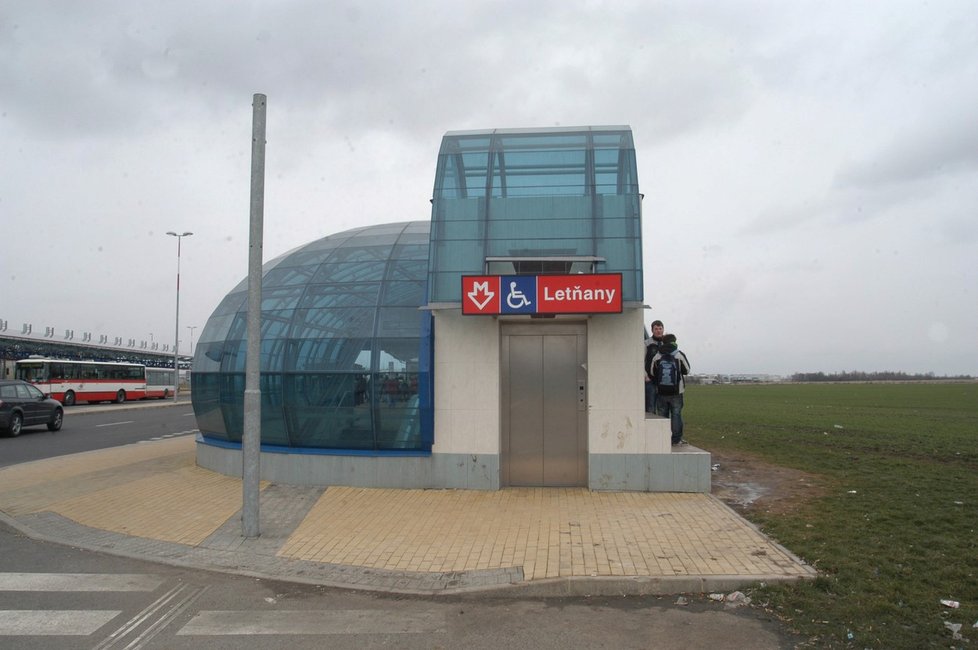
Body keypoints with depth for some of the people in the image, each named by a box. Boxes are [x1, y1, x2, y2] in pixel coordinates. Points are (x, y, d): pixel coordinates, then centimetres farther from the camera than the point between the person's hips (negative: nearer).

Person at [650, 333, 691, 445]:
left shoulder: (656, 357, 0)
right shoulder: (680, 355, -6)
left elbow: (652, 374, 5)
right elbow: (686, 370, 4)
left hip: (661, 391, 2)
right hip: (676, 392, -2)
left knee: (663, 415, 8)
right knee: (676, 415, 4)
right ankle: (676, 439, 4)